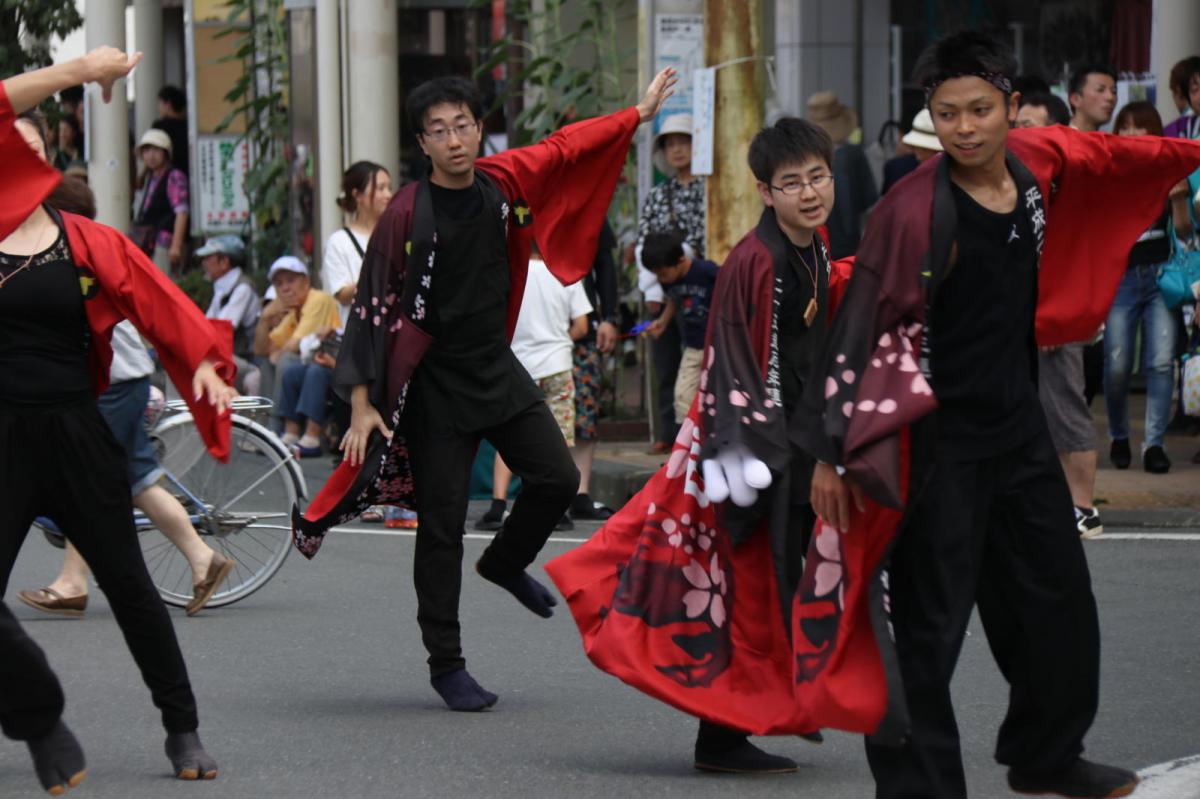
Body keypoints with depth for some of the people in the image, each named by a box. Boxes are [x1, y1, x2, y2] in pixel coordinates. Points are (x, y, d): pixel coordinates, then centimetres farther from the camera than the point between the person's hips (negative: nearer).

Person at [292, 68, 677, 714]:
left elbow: (564, 148, 17)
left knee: (558, 479, 1)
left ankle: (505, 564, 31)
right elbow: (372, 309, -12)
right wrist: (362, 405, -15)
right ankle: (446, 665, 10)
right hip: (435, 386, -5)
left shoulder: (503, 183, -1)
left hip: (498, 370, 5)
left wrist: (639, 113, 22)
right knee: (442, 527, -1)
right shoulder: (407, 214, -14)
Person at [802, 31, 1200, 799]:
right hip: (940, 440, -7)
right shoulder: (917, 210, -19)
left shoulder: (1038, 162, -1)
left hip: (1018, 426, 7)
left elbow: (1111, 158, 22)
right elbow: (861, 328, -16)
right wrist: (832, 453, -17)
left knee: (1057, 599, 17)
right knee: (927, 625, -3)